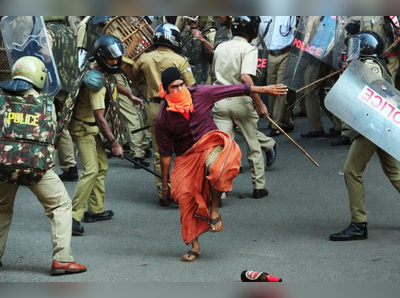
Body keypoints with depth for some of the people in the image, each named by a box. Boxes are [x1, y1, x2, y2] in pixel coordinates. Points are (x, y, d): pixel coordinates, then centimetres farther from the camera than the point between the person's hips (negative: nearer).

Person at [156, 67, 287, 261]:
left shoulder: (200, 94, -11)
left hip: (210, 145, -1)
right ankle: (194, 245, 10)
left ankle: (214, 209, -9)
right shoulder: (163, 118, -11)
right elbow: (165, 153, -2)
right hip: (186, 157, 1)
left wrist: (265, 90, 3)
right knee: (184, 196, -7)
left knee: (216, 168, -35)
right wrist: (165, 184, 1)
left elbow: (236, 90, -2)